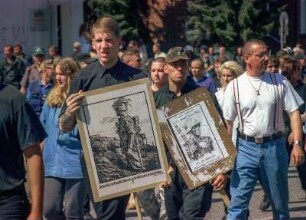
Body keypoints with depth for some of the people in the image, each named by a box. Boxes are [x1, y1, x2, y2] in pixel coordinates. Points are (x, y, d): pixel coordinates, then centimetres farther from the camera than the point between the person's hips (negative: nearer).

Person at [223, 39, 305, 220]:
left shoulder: (280, 82, 0)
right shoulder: (235, 86, -2)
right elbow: (228, 121, 3)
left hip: (274, 146, 1)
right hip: (246, 147, -1)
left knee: (280, 200, 13)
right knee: (238, 200, -4)